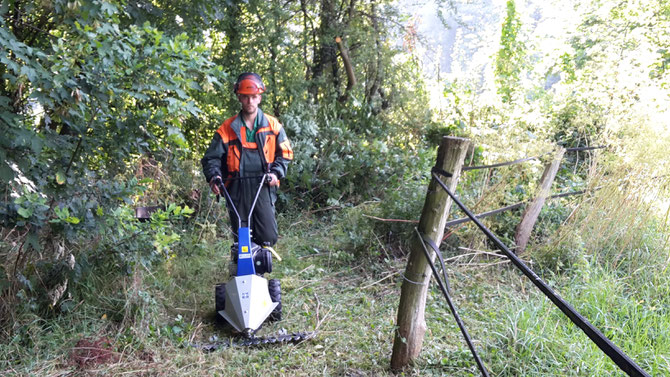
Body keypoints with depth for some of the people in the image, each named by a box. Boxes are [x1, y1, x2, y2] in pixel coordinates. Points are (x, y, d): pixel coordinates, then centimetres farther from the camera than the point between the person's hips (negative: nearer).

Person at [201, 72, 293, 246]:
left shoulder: (272, 125, 8)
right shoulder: (227, 128, 7)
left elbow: (285, 152, 12)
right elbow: (212, 157, 8)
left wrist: (276, 173, -6)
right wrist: (213, 176, -12)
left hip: (263, 187, 0)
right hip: (237, 188, 0)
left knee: (269, 237, -9)